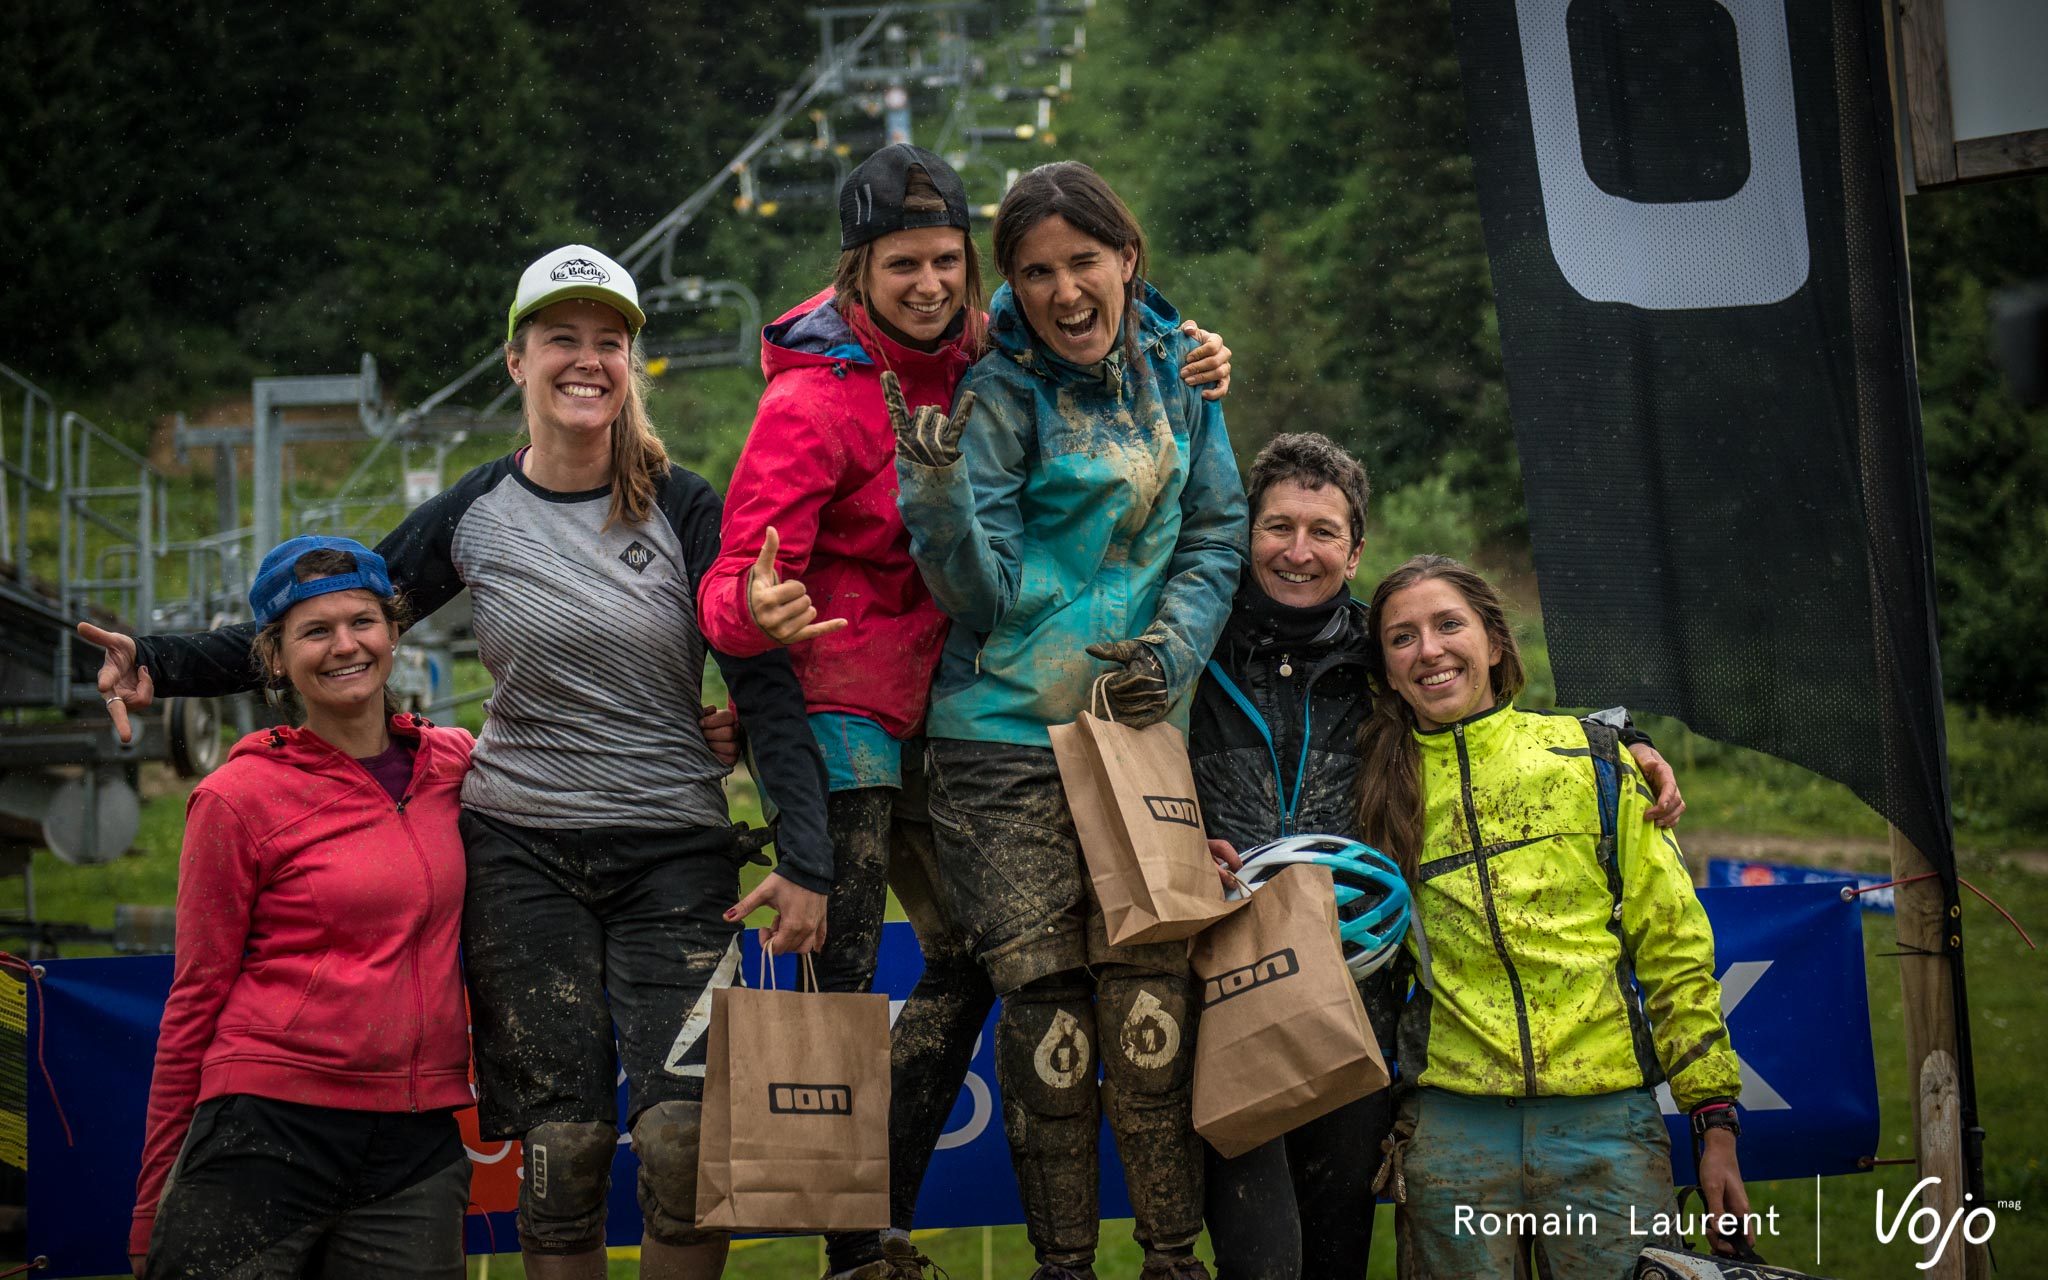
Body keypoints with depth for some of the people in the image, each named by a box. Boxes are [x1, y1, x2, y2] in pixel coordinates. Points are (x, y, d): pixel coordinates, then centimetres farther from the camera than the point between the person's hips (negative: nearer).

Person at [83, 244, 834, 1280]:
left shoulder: (683, 509, -2)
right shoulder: (473, 515, 3)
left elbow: (765, 683, -3)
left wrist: (804, 859, -11)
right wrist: (162, 663, -2)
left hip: (674, 853, -1)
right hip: (521, 850, 1)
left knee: (682, 1135, -13)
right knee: (563, 1140, -2)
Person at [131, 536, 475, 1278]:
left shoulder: (454, 764, 8)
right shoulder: (239, 798, -3)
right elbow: (196, 999, 1)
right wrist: (152, 1210, 2)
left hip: (416, 1152, 4)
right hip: (266, 1139, -3)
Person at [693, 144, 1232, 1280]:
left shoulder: (978, 355, 1)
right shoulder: (814, 398, -17)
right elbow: (732, 588, -21)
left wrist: (1180, 381, -5)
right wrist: (759, 610, -46)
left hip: (933, 706, 7)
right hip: (841, 707, -7)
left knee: (968, 960, 14)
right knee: (843, 985, -6)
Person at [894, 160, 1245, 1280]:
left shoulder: (1177, 371, 8)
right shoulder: (1000, 396, -5)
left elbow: (1216, 535, 13)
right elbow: (983, 594, -9)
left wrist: (1173, 647, -4)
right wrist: (937, 491, -27)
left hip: (1139, 731, 3)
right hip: (1008, 740, -3)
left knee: (1151, 1011, -3)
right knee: (1047, 1018, -2)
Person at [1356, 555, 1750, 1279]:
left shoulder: (1590, 762, 6)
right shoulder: (1385, 790, 9)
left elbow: (1674, 946, 6)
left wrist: (1715, 1119, 2)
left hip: (1605, 1116, -1)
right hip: (1451, 1126, 1)